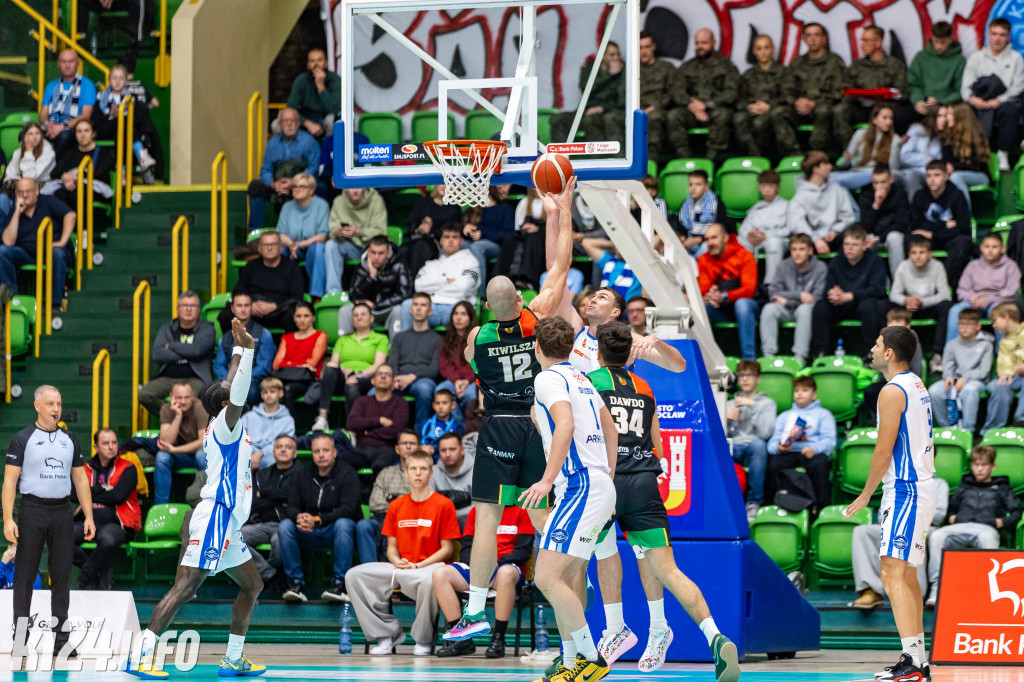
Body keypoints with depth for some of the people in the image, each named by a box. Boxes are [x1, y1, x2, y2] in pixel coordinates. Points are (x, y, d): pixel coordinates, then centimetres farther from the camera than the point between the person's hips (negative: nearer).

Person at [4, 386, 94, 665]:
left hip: (62, 511, 4)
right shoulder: (23, 439, -1)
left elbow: (81, 479, 15)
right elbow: (9, 480, -5)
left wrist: (89, 516, 6)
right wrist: (8, 519, -14)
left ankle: (61, 640, 9)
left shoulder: (69, 439, 12)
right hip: (32, 510, -4)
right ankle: (20, 640, 2)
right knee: (25, 576, -1)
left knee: (62, 576, 4)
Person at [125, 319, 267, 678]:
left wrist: (240, 351, 31)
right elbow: (237, 397, -28)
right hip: (214, 518, -10)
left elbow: (231, 387, 31)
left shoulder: (226, 427, 15)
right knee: (184, 588, -15)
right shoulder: (225, 425, -10)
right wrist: (246, 350, -30)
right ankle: (141, 657, -20)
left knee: (252, 586, 16)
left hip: (227, 524, 10)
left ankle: (233, 659, 20)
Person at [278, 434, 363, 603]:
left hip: (336, 532, -4)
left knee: (343, 524, -36)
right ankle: (295, 582, -22)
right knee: (285, 525, -22)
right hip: (309, 535, 4)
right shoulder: (302, 476, 9)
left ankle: (340, 583, -35)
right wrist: (299, 517, -25)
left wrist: (317, 520, -29)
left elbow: (348, 508, -17)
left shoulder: (347, 473, -5)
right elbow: (291, 507, 2)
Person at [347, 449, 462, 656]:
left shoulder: (444, 505, -1)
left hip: (429, 566, -5)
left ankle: (423, 640, -17)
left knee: (429, 581, -42)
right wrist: (397, 562, -7)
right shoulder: (396, 506, 14)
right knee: (355, 575, -16)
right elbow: (392, 546, 17)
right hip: (400, 568, 5)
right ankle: (387, 633, -9)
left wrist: (417, 566, -14)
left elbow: (447, 549, -3)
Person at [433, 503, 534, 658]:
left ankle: (498, 639, -36)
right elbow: (465, 548, 14)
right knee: (440, 574, -22)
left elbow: (524, 551, -1)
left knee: (506, 573, -42)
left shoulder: (520, 513, 8)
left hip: (504, 566, -4)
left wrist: (497, 562, -16)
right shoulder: (475, 511, 19)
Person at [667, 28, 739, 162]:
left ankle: (712, 158, -36)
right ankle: (684, 158, -29)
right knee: (673, 115, -28)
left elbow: (731, 94, -4)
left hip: (716, 109, -3)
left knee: (722, 114, -38)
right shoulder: (686, 68, 19)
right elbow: (677, 92, 6)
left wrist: (706, 104, -14)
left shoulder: (727, 66, 9)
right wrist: (692, 105, -14)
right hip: (691, 112, 3)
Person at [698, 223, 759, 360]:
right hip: (719, 310, 3)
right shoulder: (704, 260, 7)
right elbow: (703, 289, 1)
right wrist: (709, 296, -26)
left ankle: (749, 359, -38)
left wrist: (724, 296, -31)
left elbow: (749, 290, -14)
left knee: (742, 303, -38)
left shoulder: (744, 255, -6)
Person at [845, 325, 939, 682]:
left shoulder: (892, 392, -15)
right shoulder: (916, 386, 15)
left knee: (893, 573, -14)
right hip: (921, 486, 10)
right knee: (906, 574, 15)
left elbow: (884, 451, -16)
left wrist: (866, 494, -5)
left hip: (905, 491, -10)